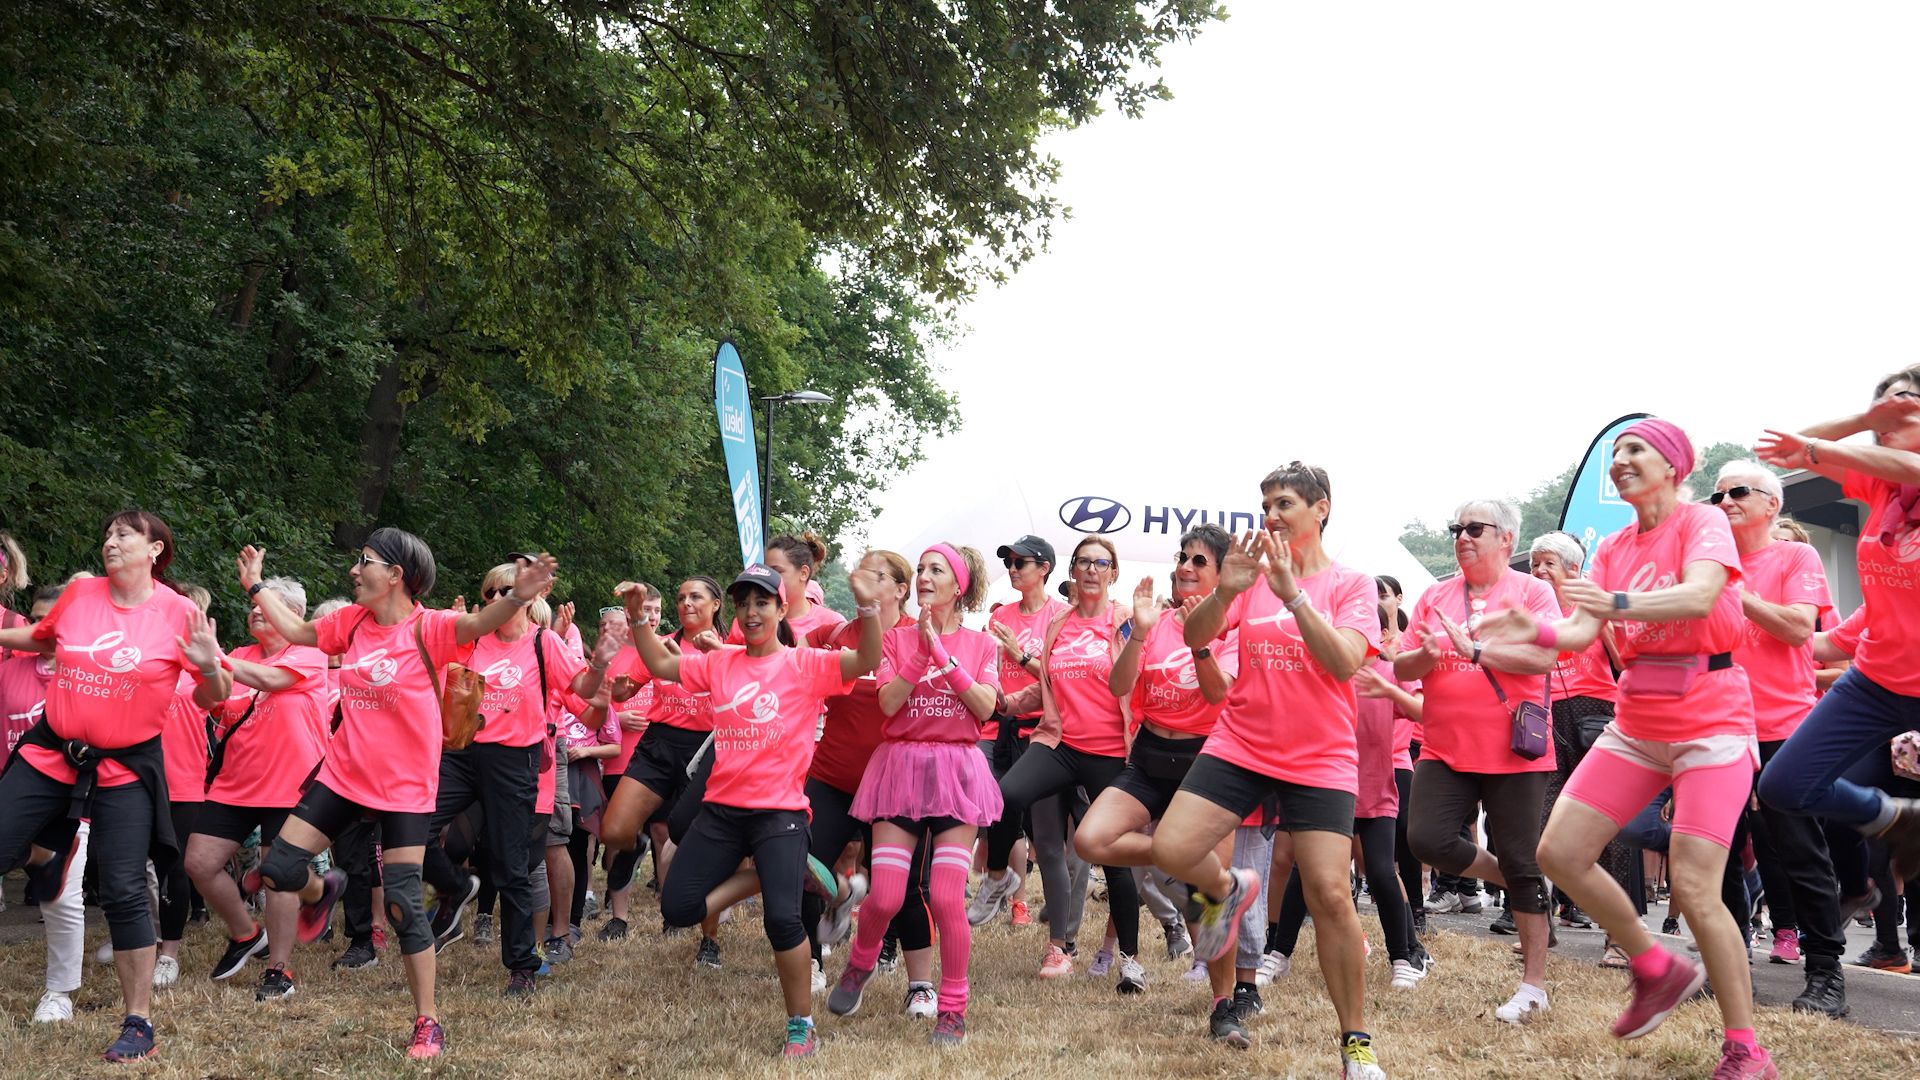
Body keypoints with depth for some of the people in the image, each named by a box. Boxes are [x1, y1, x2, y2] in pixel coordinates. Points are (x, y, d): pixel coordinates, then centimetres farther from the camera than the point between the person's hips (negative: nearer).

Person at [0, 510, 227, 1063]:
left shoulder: (178, 613, -7)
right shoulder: (79, 593, 1)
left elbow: (214, 698, -2)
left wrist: (208, 665, -22)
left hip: (124, 769, -4)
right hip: (50, 753, 4)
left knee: (123, 892, -6)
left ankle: (139, 1023, 5)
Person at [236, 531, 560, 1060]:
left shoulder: (427, 628, -17)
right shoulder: (352, 621, 1)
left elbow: (476, 623, -38)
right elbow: (296, 631, 19)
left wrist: (515, 597, -59)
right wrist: (256, 585, 25)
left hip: (404, 787, -5)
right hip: (344, 775, 5)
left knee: (403, 904, -5)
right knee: (277, 869, 5)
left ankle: (427, 1022, 8)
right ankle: (322, 892, 43)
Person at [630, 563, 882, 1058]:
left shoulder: (805, 665, -4)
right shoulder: (719, 664, 9)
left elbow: (867, 661, -16)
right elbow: (659, 665, 13)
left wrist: (869, 608, -32)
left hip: (779, 811, -5)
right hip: (722, 808, 5)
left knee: (782, 919, -17)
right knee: (678, 908, 0)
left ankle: (801, 1025, 2)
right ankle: (765, 876, 19)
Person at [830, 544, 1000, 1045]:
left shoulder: (980, 645, 8)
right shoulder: (896, 638, 8)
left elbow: (986, 707, -7)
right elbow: (888, 702, -6)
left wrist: (944, 655, -12)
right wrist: (921, 654, -15)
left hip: (956, 768, 0)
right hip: (901, 764, 1)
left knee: (946, 898, -9)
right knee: (885, 898, -6)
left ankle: (953, 1009, 6)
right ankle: (859, 966, 26)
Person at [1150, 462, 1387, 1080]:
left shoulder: (1350, 584, 0)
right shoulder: (1253, 576, 7)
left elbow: (1345, 662, -17)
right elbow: (1194, 637, -4)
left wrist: (1292, 594, -25)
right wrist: (1225, 591, -23)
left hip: (1319, 760, -3)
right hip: (1239, 746, 3)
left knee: (1330, 895, -10)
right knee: (1170, 850, -14)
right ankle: (1225, 889, 22)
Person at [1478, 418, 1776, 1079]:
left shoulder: (1703, 522, -7)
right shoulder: (1614, 548, 11)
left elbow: (1700, 595, -27)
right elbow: (1582, 631, -1)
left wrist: (1618, 602, -43)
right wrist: (1536, 632, -22)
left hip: (1711, 724, -7)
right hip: (1636, 725, 7)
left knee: (1693, 886, -15)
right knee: (1559, 853, -2)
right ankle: (1658, 970, 18)